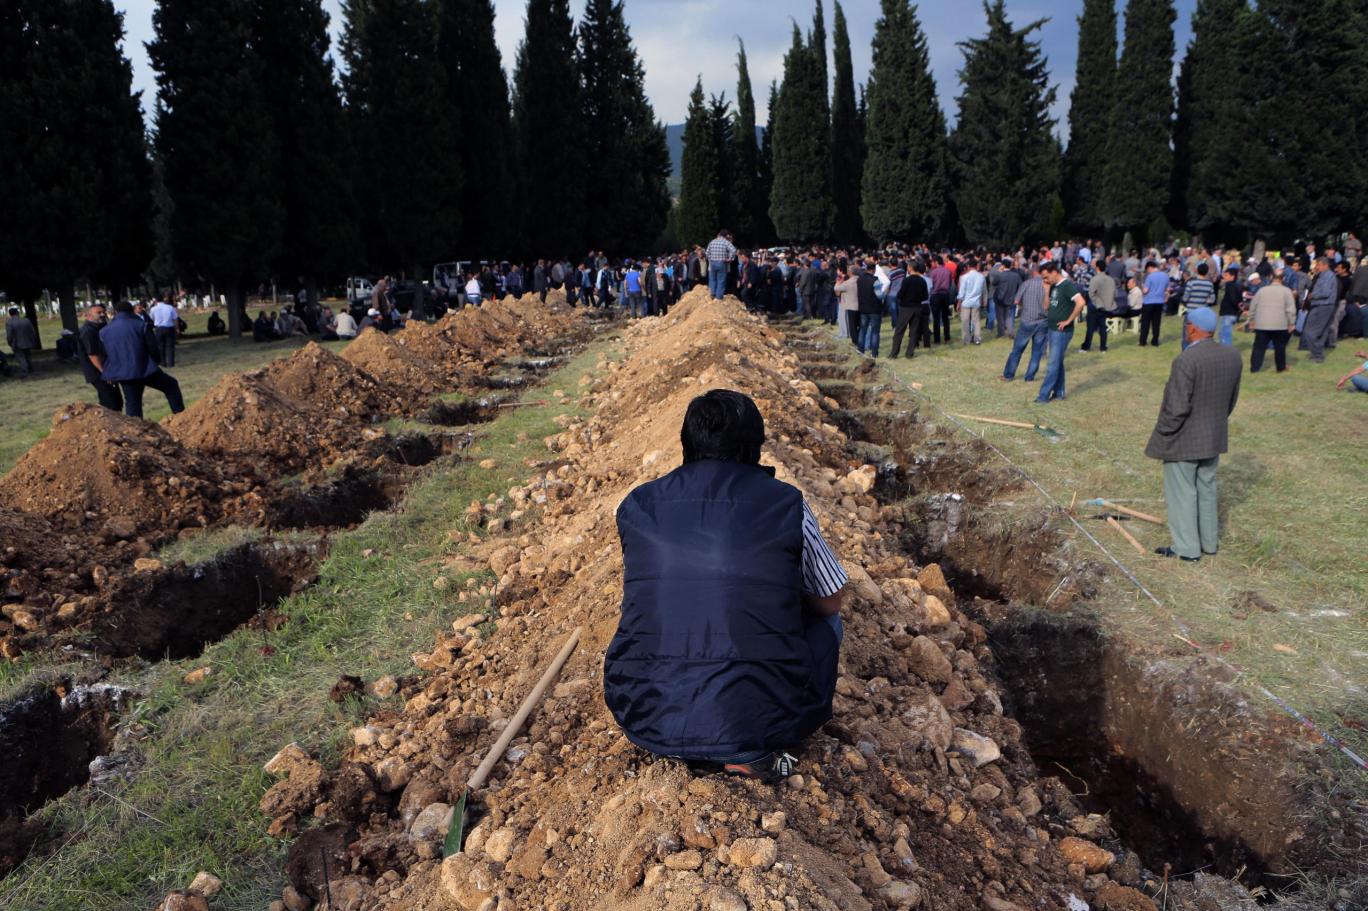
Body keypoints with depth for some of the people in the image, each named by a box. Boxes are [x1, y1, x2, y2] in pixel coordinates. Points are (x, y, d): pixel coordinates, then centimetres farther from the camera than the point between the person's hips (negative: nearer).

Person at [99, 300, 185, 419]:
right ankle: (180, 415, 9)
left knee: (132, 404, 10)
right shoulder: (139, 325, -2)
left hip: (122, 373, 4)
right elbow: (152, 347, 4)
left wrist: (109, 373, 26)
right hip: (144, 369, -3)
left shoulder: (103, 332, 9)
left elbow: (104, 354, 16)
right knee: (171, 385, 15)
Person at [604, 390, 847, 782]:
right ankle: (750, 750, 9)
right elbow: (830, 603, 12)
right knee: (826, 622, 24)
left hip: (646, 718, 3)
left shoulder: (636, 505, 4)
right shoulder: (786, 505, -3)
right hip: (757, 718, -2)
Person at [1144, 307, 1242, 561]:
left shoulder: (1185, 361, -26)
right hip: (1214, 438, 8)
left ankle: (1187, 548, 13)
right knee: (1206, 488, 21)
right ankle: (1209, 541, 32)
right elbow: (1232, 399, 9)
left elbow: (1177, 408, -24)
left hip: (1184, 440, -7)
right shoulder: (1233, 356, -1)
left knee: (1181, 493, 5)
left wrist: (1163, 433, -9)